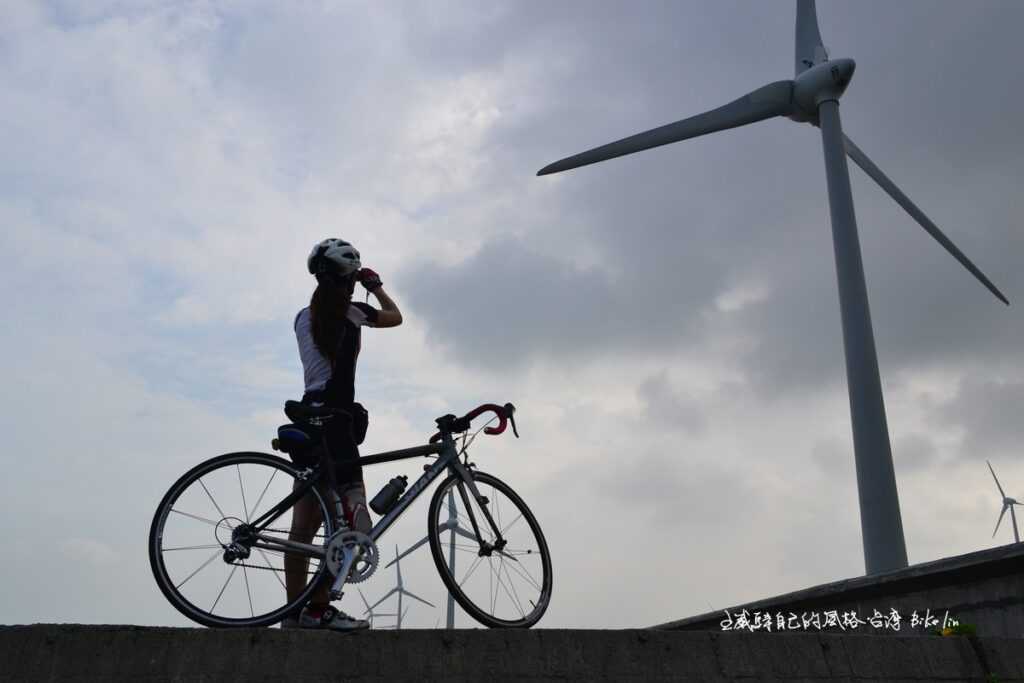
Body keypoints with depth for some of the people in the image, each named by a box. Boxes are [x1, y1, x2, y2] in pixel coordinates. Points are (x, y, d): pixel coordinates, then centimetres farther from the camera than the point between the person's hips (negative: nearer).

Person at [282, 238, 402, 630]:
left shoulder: (304, 317, 12)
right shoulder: (351, 311, -2)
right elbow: (395, 317, 13)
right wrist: (374, 285, 29)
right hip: (335, 420, -7)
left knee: (303, 526, 8)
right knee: (355, 525, -7)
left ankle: (295, 613, 12)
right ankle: (318, 607, -12)